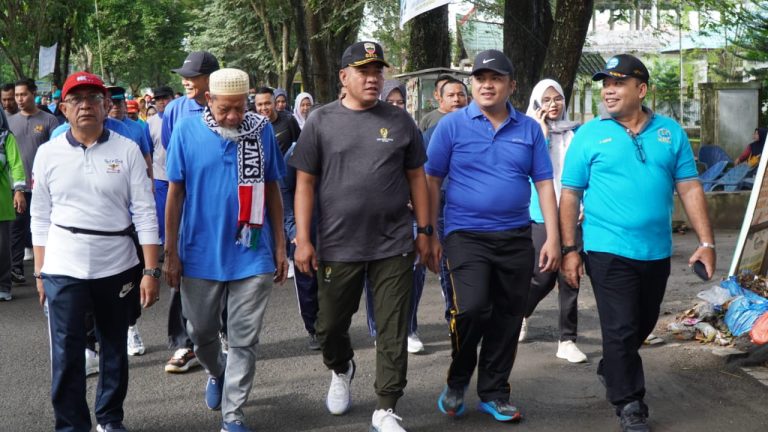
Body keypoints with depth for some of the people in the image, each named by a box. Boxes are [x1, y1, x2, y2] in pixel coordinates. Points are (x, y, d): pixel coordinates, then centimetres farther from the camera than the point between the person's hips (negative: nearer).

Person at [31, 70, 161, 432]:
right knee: (66, 353, 0)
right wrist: (39, 271, 6)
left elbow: (145, 212, -3)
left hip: (117, 266, 0)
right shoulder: (49, 153, 2)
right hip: (63, 268, 0)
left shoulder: (127, 150, -2)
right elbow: (40, 217, 7)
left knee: (115, 347, 13)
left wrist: (150, 271, -7)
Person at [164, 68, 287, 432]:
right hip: (201, 253, 0)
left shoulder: (262, 130, -3)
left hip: (252, 254, 0)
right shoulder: (187, 131, -6)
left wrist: (280, 247, 3)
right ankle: (217, 373, 47)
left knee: (244, 340, 4)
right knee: (201, 331, 17)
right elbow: (175, 193, -1)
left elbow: (272, 190, 4)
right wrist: (170, 252, -2)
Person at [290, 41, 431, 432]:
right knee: (330, 325, 13)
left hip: (394, 244, 1)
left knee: (393, 332, 1)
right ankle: (341, 371, 45)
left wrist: (424, 230, 6)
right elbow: (305, 183, 0)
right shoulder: (321, 121, 0)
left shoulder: (400, 121, 5)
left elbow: (415, 178, 10)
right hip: (337, 246, 0)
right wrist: (303, 239, -6)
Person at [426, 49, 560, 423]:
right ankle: (457, 380, 7)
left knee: (507, 319, 9)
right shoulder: (453, 125, -2)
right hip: (466, 235, -3)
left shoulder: (529, 128, 5)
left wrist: (553, 239, 0)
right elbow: (431, 181, -1)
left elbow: (544, 184, 5)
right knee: (471, 308, -19)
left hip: (516, 238, 3)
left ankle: (494, 393, 25)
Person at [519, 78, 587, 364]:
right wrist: (542, 134, -14)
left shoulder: (574, 133, 9)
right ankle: (521, 313, 31)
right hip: (543, 215, -2)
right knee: (544, 276, -1)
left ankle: (567, 342, 6)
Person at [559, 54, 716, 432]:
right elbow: (570, 195, -2)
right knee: (621, 329, -2)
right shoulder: (589, 135, -3)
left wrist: (706, 241, -3)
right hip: (609, 252, -4)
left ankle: (611, 370, 44)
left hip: (656, 252, 4)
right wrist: (569, 249, -6)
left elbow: (689, 188, 3)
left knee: (643, 325, 19)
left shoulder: (670, 132, 4)